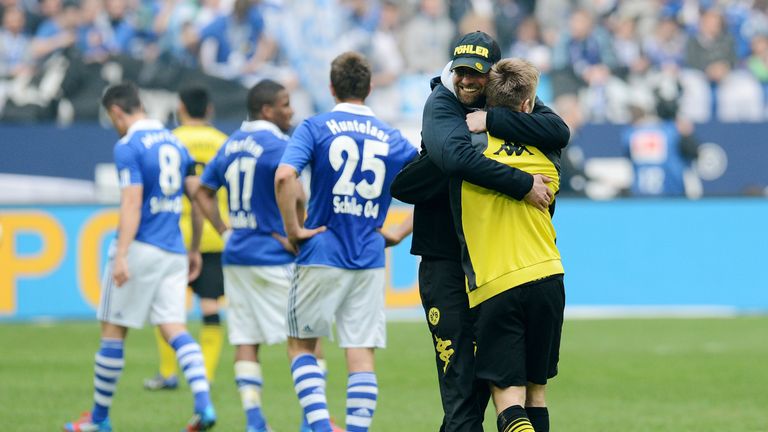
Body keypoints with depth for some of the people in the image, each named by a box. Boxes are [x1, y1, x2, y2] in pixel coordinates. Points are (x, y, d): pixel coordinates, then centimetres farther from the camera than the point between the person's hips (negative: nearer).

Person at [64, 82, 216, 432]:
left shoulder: (128, 147, -9)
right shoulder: (175, 143, 13)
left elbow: (131, 204, -18)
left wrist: (121, 256, -22)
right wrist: (195, 249, 24)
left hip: (141, 247, -7)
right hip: (173, 252, 7)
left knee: (113, 331, 4)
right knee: (174, 328, 1)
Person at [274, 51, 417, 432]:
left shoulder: (315, 128, -3)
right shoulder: (391, 139, 7)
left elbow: (284, 177, -20)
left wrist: (294, 229, -11)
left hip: (322, 257, -2)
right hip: (369, 262, 2)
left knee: (301, 344, 13)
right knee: (361, 355, 3)